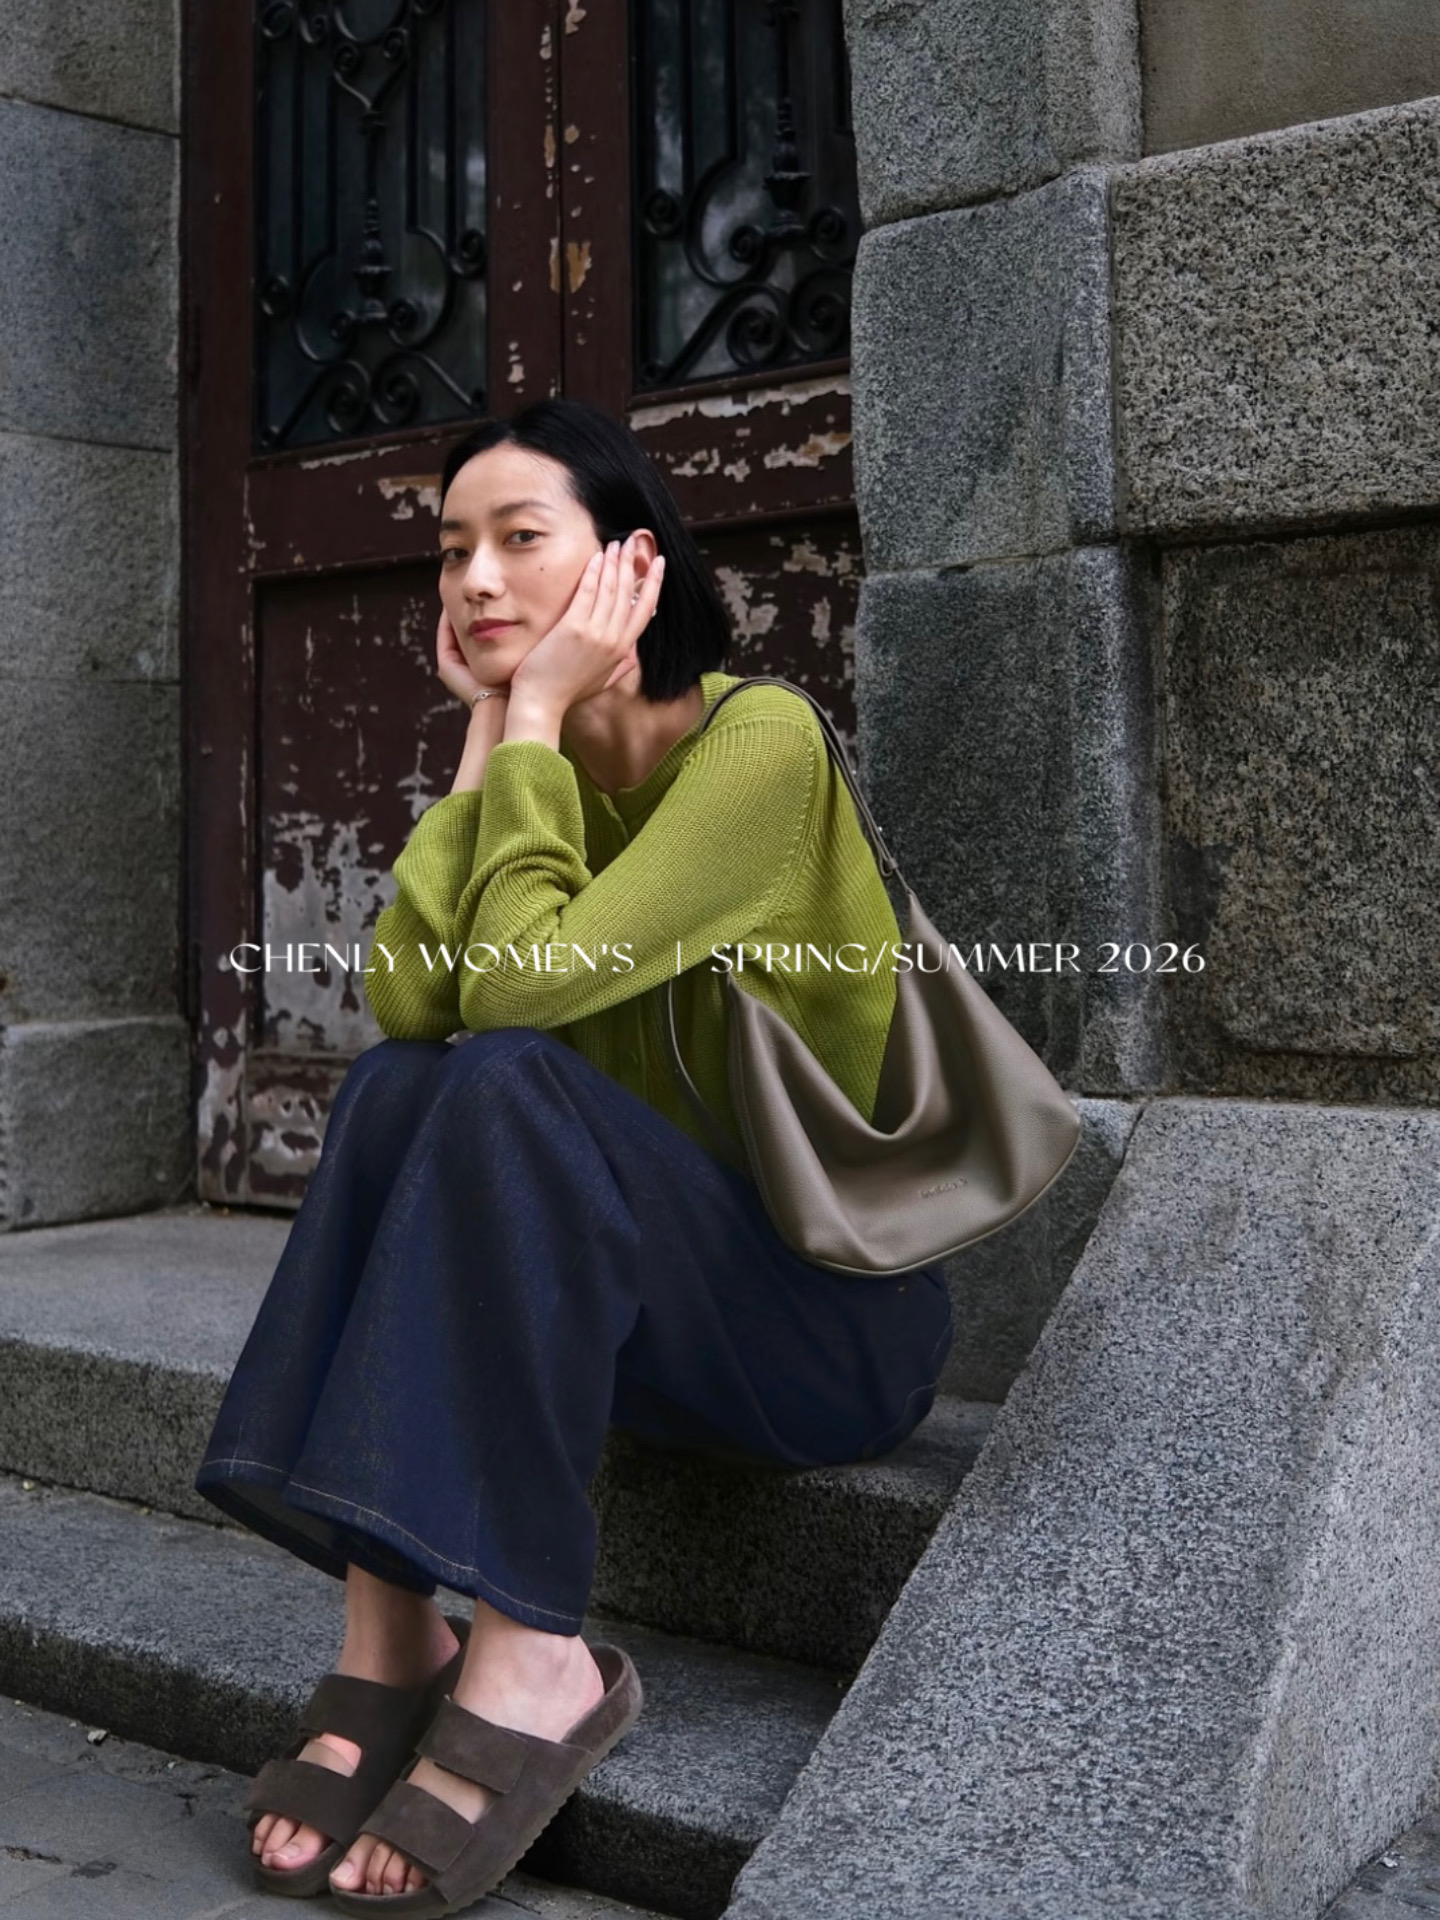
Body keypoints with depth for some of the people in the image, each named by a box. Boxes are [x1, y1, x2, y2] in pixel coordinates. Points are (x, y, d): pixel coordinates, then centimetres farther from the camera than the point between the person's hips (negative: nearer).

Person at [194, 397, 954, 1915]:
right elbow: (407, 999, -12)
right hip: (664, 1304, 7)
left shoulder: (761, 739, -15)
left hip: (840, 1313, -6)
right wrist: (490, 740, -9)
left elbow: (521, 978, -28)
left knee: (507, 1084, -29)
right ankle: (387, 1630, -20)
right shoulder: (553, 770, 6)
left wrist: (536, 720, -18)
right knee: (395, 1085, -17)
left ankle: (530, 1654, -24)